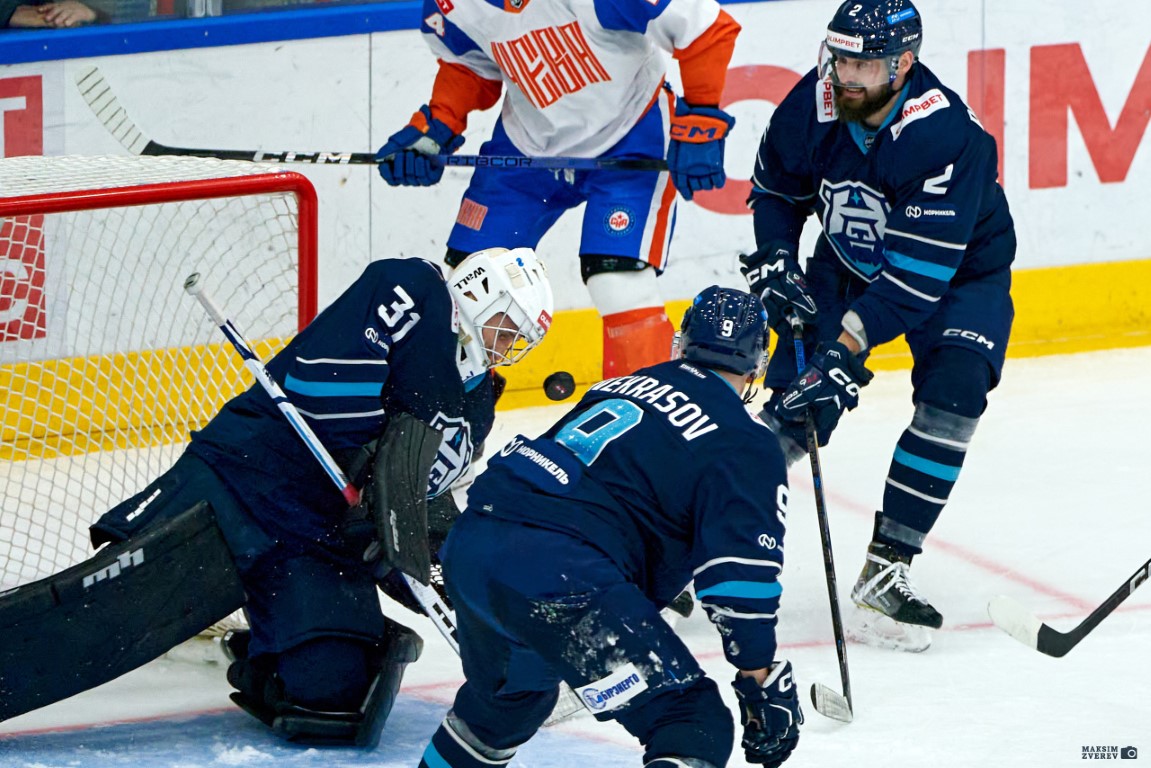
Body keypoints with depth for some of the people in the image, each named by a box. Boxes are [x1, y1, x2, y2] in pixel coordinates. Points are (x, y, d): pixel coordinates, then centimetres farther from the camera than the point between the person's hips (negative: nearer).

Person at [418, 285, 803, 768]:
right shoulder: (746, 445, 5)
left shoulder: (623, 386, 26)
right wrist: (762, 681, -2)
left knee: (512, 693, 36)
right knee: (697, 727, -7)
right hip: (558, 574, -8)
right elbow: (742, 571, -7)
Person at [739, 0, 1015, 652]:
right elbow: (774, 189, 3)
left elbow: (920, 271, -37)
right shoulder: (814, 104, -20)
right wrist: (776, 258, -14)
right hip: (852, 264, 4)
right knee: (798, 405, -8)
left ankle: (884, 571, -16)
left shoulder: (947, 134, -36)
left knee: (952, 398, -24)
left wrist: (849, 344, -41)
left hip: (959, 274, -4)